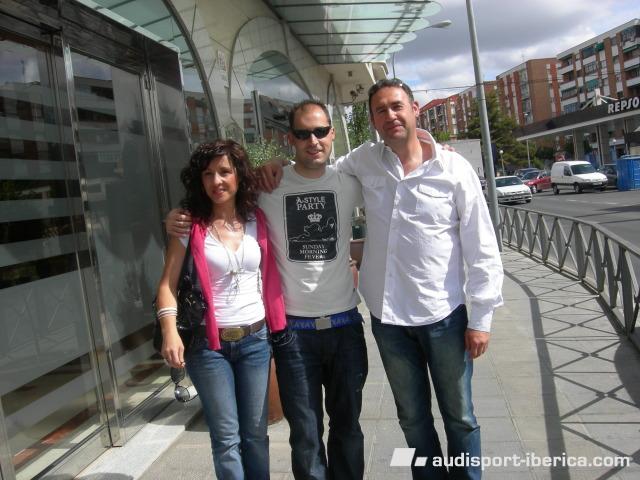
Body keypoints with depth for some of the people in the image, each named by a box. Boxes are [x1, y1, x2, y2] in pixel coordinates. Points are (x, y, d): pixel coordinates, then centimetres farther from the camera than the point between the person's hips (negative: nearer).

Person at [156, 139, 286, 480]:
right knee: (226, 439, 4)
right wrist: (170, 331, -21)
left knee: (255, 434, 11)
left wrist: (277, 330, 1)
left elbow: (270, 277, 7)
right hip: (208, 343, -2)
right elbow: (168, 283, -7)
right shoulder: (190, 226, -5)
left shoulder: (257, 221, 3)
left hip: (255, 340, 3)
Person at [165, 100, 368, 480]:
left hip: (345, 324, 2)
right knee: (306, 436, 10)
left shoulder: (350, 184, 0)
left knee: (347, 425, 19)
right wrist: (180, 222, -10)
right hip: (293, 329, -2)